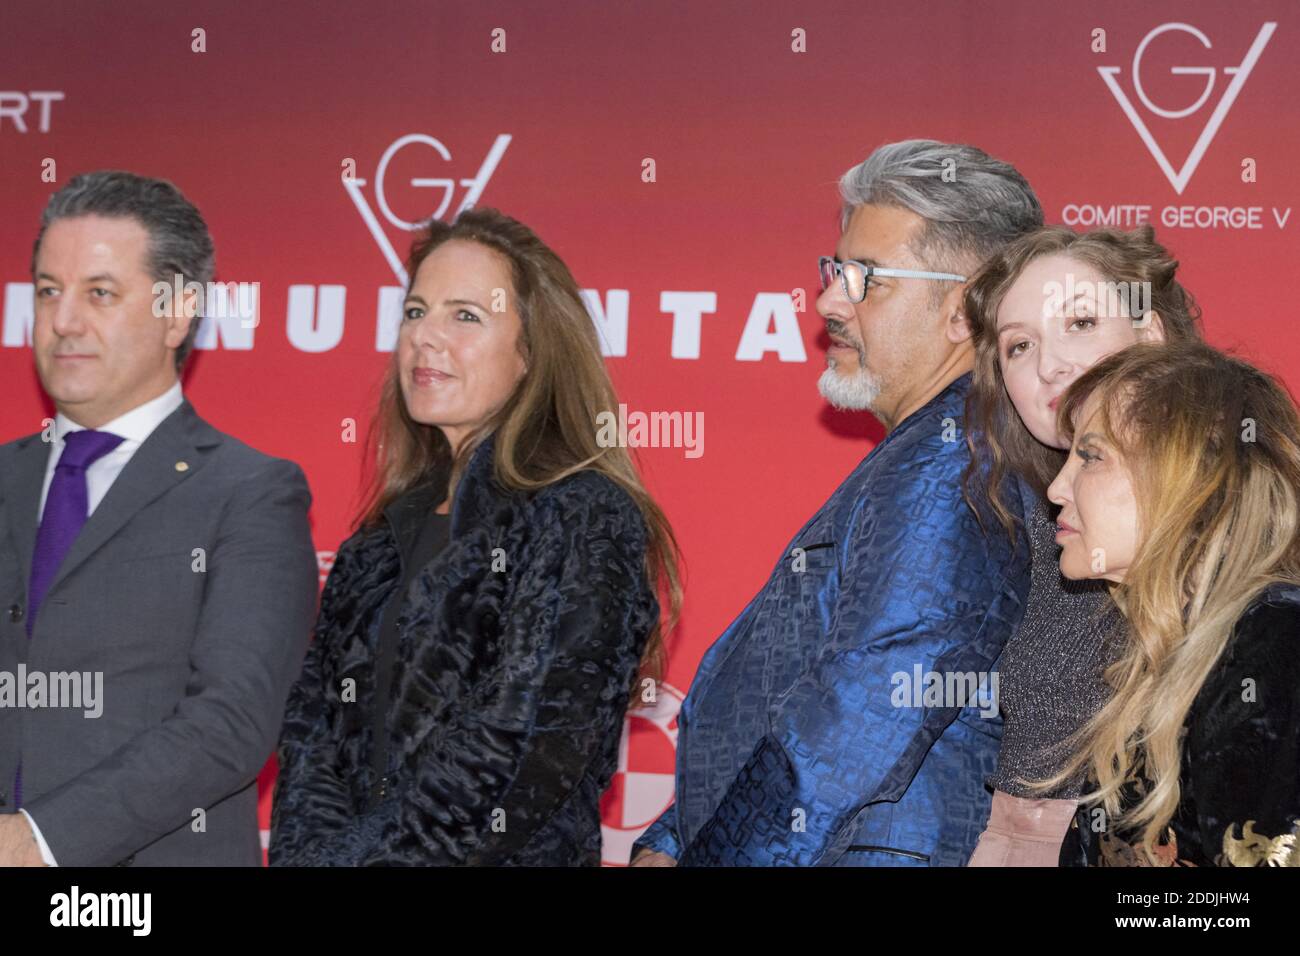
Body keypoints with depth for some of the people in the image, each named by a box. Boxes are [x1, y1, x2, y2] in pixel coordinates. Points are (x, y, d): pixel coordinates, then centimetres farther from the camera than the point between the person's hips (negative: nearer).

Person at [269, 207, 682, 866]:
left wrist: (347, 856, -14)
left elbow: (524, 760, -16)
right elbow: (313, 723, 8)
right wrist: (310, 846, -9)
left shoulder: (585, 520, -10)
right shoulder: (387, 534, 11)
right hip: (360, 847, 6)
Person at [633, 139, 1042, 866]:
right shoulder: (914, 461, 18)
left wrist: (697, 858, -11)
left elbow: (847, 733, -18)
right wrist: (665, 846, 14)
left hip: (873, 855, -8)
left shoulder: (952, 472, -13)